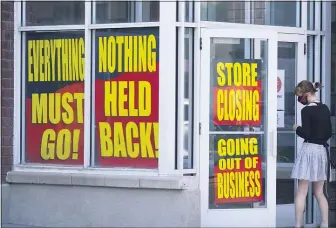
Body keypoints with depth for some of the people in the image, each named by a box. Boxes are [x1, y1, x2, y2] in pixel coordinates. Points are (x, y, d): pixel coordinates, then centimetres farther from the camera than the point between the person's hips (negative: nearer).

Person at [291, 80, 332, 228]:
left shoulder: (307, 110, -12)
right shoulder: (325, 109, 9)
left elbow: (305, 133, -15)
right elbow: (329, 133, 12)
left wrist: (296, 128, 3)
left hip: (309, 150, -7)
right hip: (322, 150, 7)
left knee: (301, 192, -2)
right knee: (319, 192, 14)